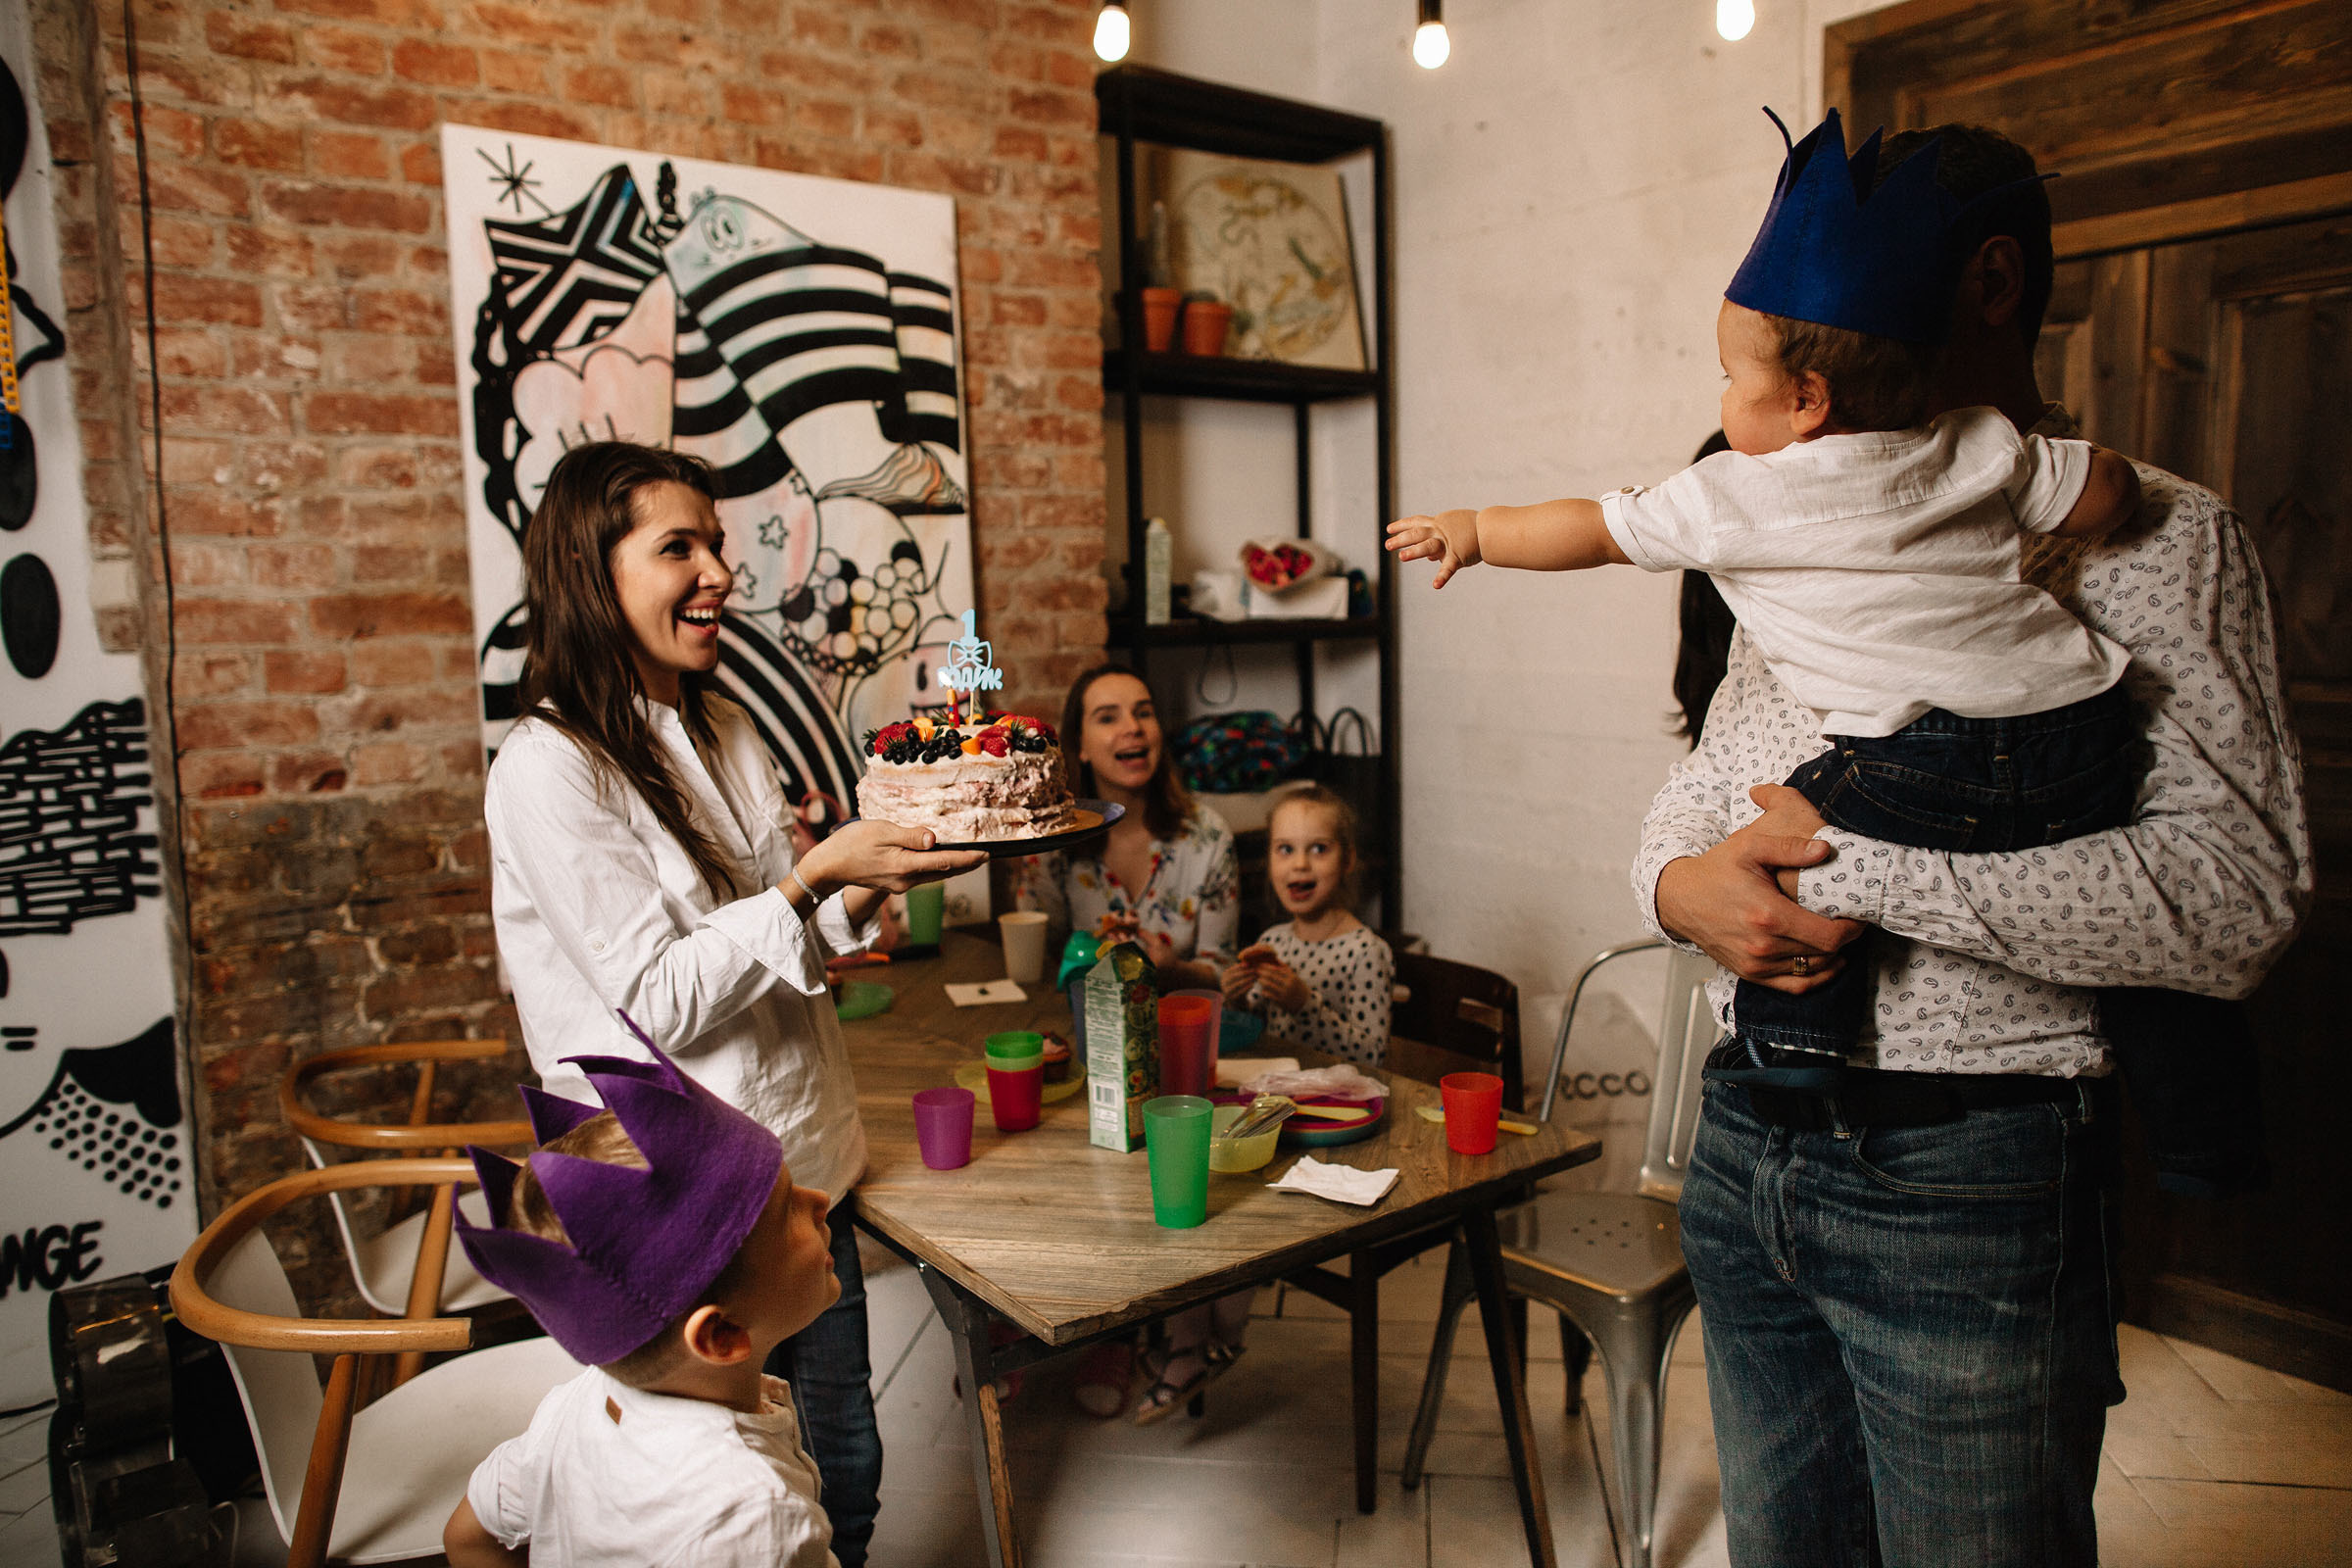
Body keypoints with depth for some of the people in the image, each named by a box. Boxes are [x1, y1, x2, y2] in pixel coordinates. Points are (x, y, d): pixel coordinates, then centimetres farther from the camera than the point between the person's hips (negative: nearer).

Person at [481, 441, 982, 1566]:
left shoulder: (724, 727, 7)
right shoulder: (547, 768, -17)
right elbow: (660, 1000, -19)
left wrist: (870, 889, -7)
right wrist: (818, 873, -26)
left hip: (806, 1163, 7)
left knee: (845, 1471, 18)